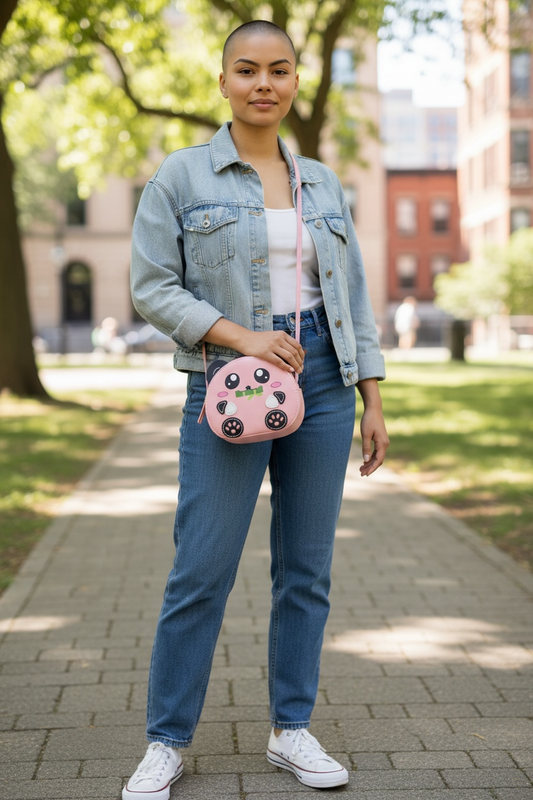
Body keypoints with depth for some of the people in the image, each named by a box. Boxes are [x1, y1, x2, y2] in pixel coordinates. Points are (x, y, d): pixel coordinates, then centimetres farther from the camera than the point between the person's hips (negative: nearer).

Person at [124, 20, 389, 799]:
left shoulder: (323, 183, 12)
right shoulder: (181, 176, 0)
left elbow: (352, 297, 13)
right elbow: (152, 287, -5)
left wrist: (373, 400, 8)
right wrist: (240, 336, -17)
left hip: (323, 384, 4)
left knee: (306, 568, 7)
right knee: (202, 571, -3)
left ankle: (291, 728, 20)